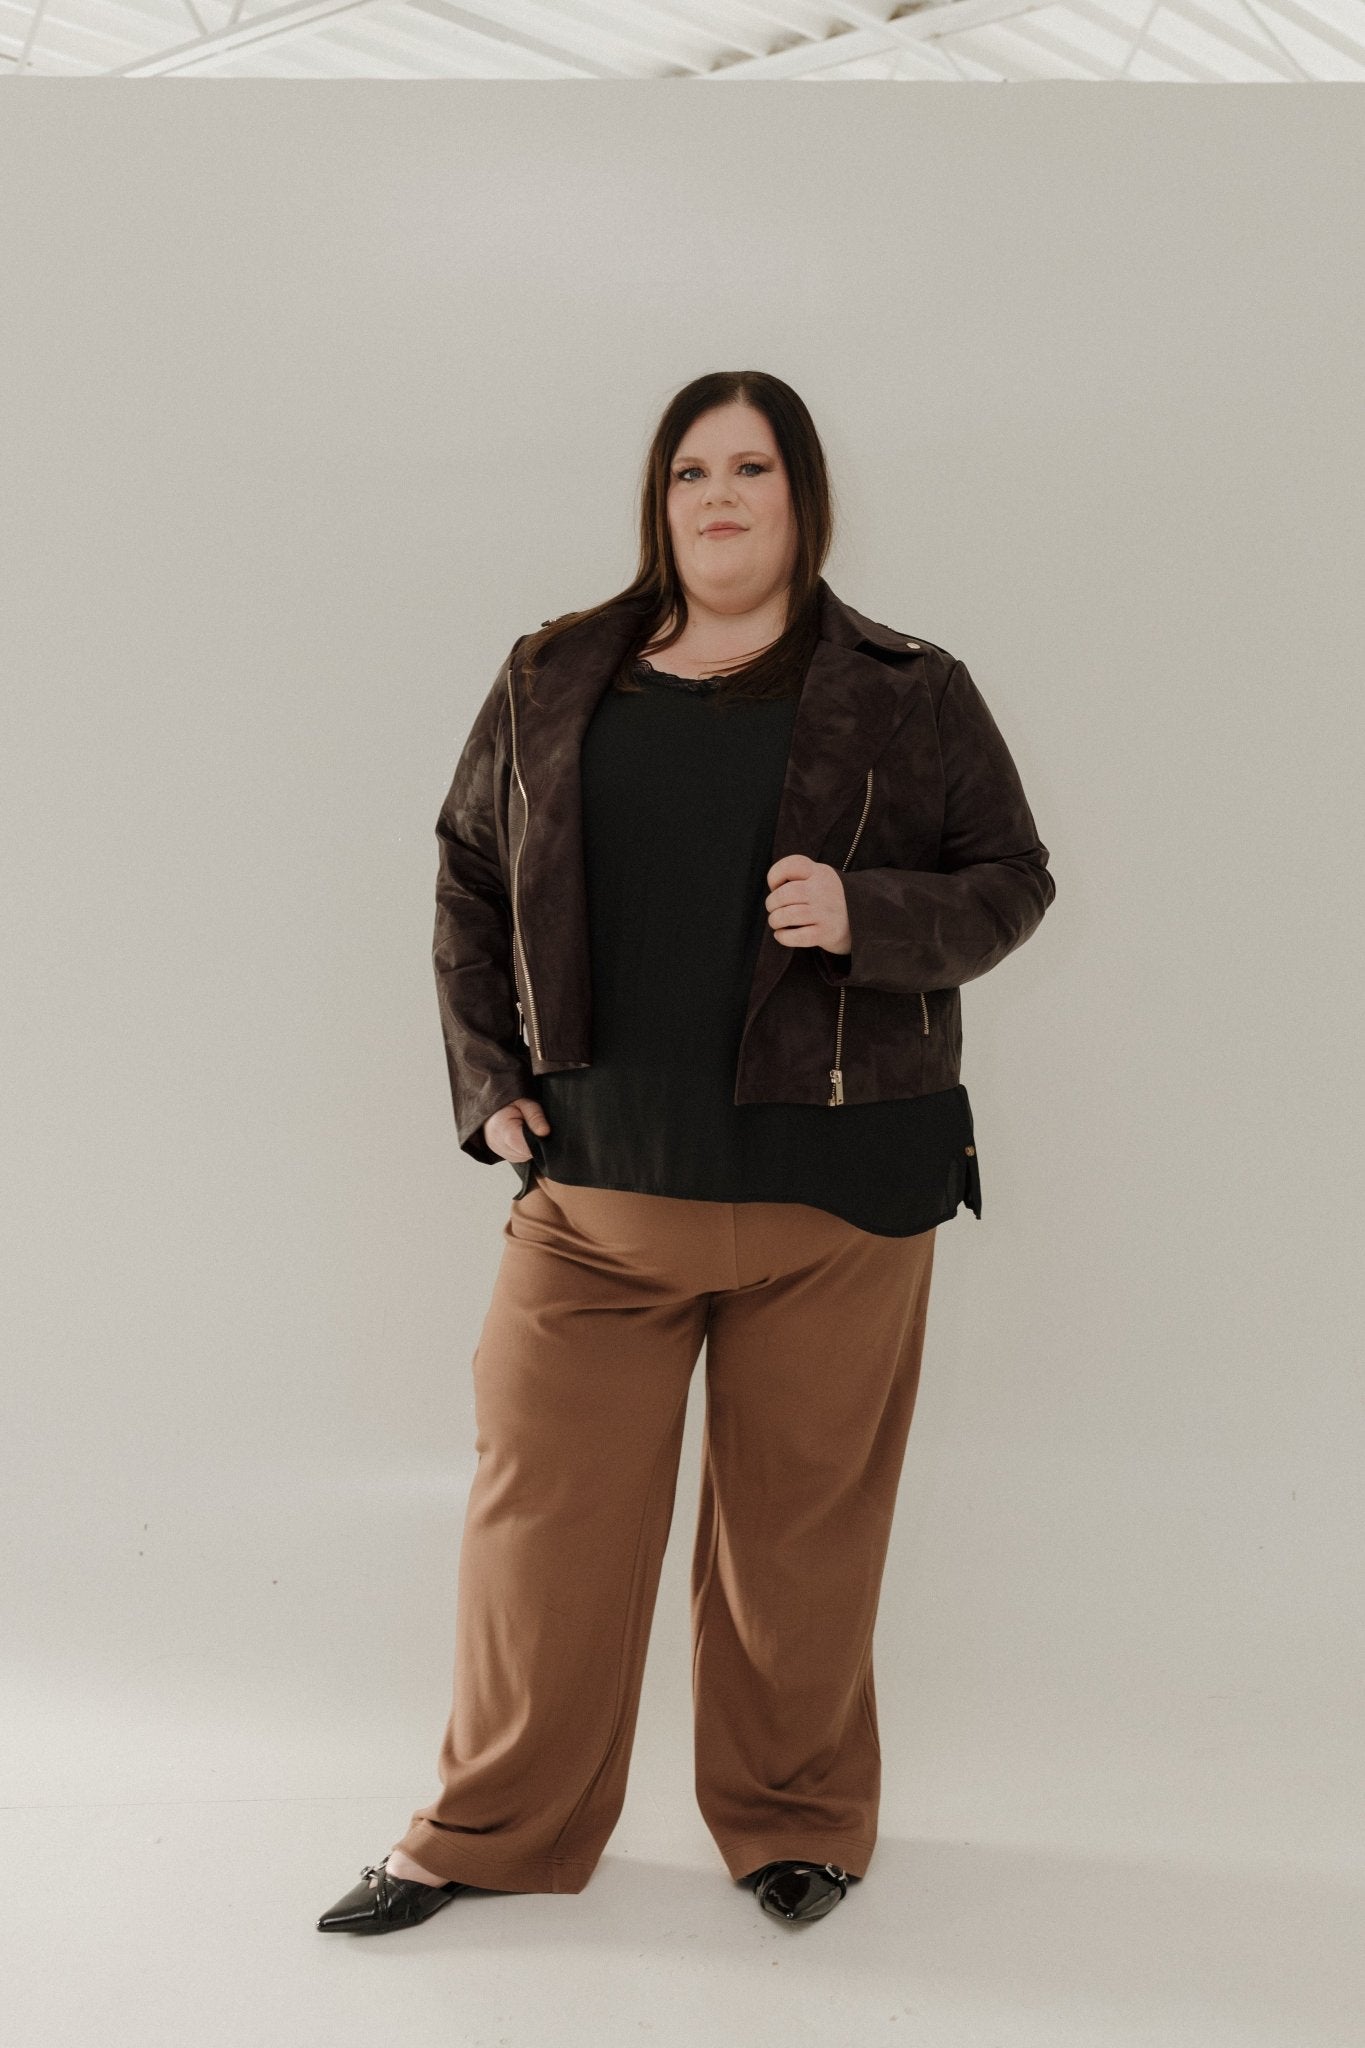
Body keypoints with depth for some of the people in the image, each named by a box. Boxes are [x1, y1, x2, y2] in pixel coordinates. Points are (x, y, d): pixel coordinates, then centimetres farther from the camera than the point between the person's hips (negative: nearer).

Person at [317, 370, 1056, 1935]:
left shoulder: (909, 696, 3)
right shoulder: (550, 684, 9)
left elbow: (1012, 879, 4)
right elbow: (468, 882, 15)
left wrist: (866, 913, -15)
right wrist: (487, 1081, 5)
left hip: (832, 1190, -1)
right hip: (594, 1182, 2)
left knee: (799, 1521, 7)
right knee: (544, 1503, 6)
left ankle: (796, 1819, 29)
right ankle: (493, 1829, 24)